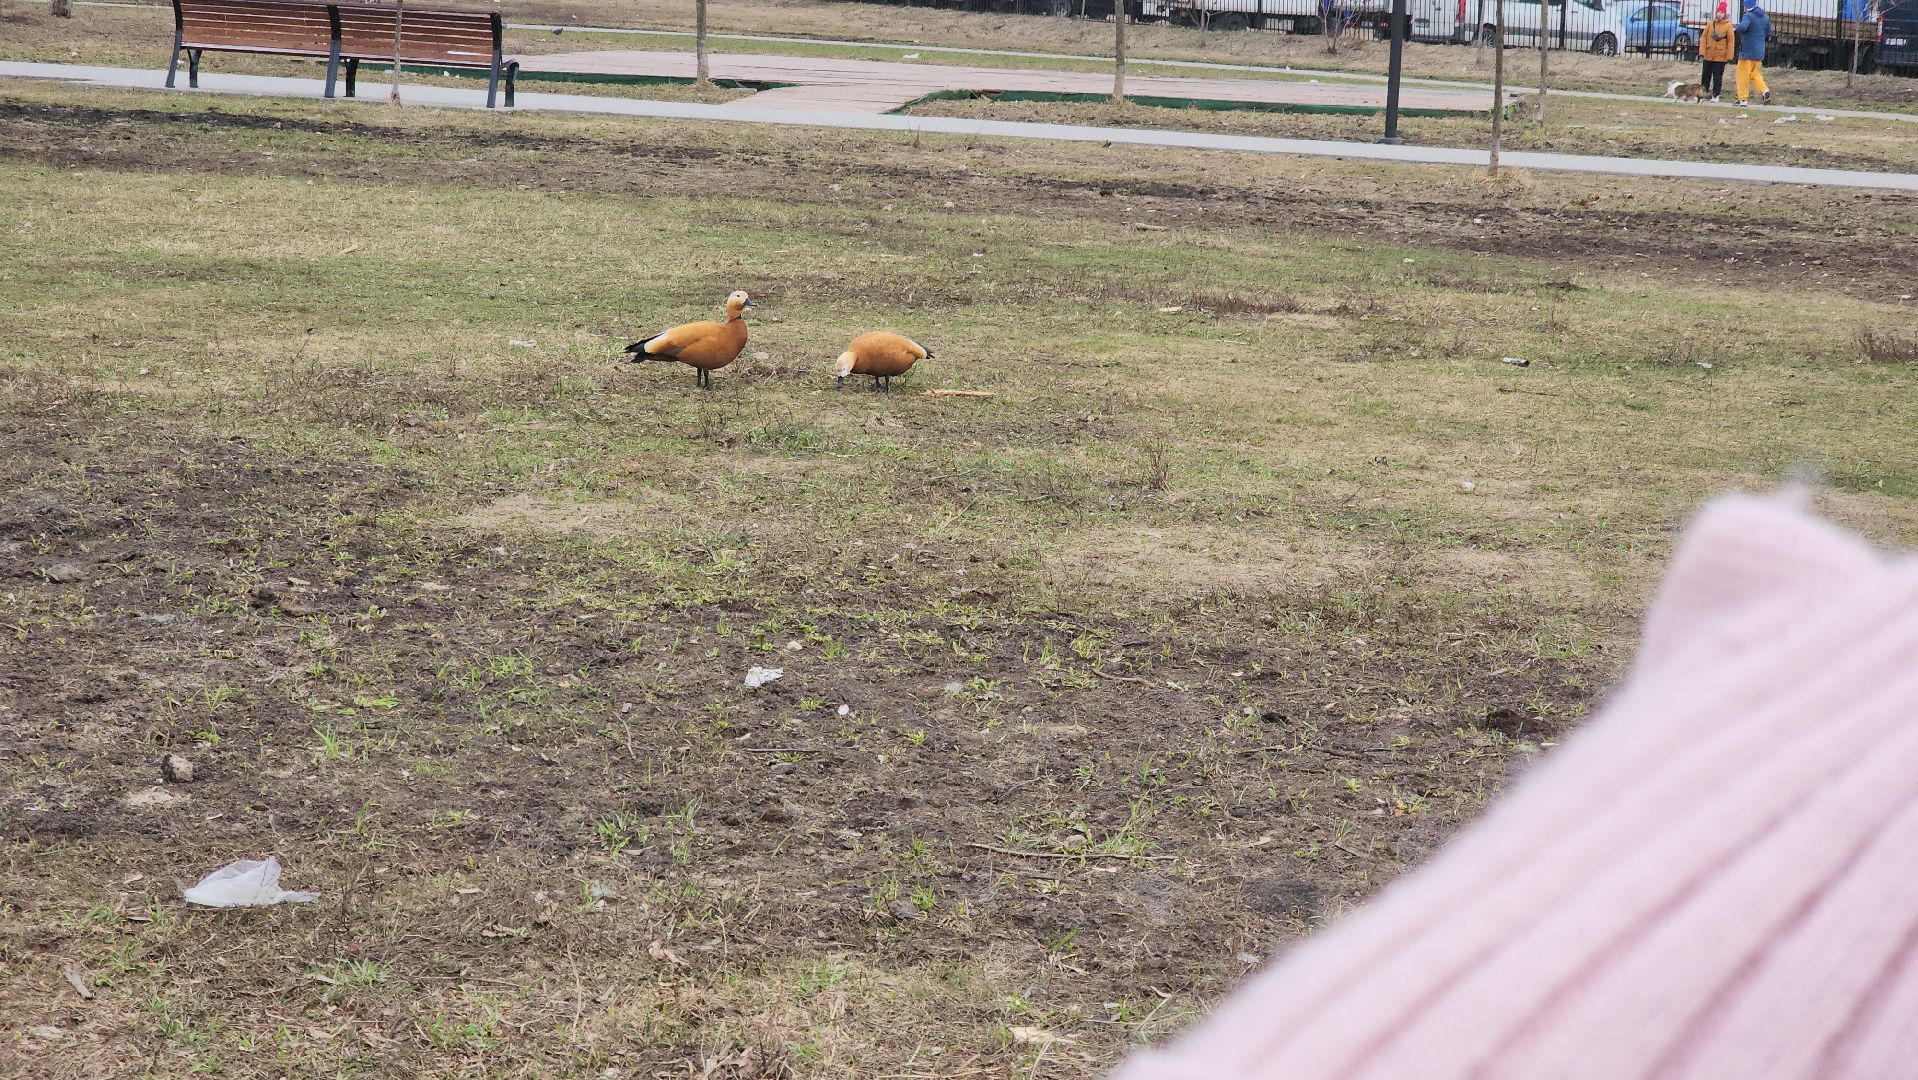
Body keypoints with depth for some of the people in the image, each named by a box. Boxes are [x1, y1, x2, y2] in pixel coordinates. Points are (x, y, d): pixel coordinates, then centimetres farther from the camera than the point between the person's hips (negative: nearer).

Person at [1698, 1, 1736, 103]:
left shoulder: (1728, 26, -4)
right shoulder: (1710, 24, 3)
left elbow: (1731, 41, -4)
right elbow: (1703, 38, 4)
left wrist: (1729, 56, -7)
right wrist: (1702, 52, -4)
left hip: (1720, 56, -3)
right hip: (1708, 55, 3)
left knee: (1717, 77, 2)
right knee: (1706, 75, 9)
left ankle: (1715, 96, 9)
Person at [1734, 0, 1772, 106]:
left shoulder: (1749, 16, -13)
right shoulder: (1766, 18, 10)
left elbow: (1742, 27, -31)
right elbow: (1768, 36, 14)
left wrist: (1739, 25, -9)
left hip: (1747, 52, -7)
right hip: (1759, 53, 7)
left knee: (1743, 75, 2)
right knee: (1754, 74, 19)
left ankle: (1743, 100, 3)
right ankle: (1765, 91, -1)